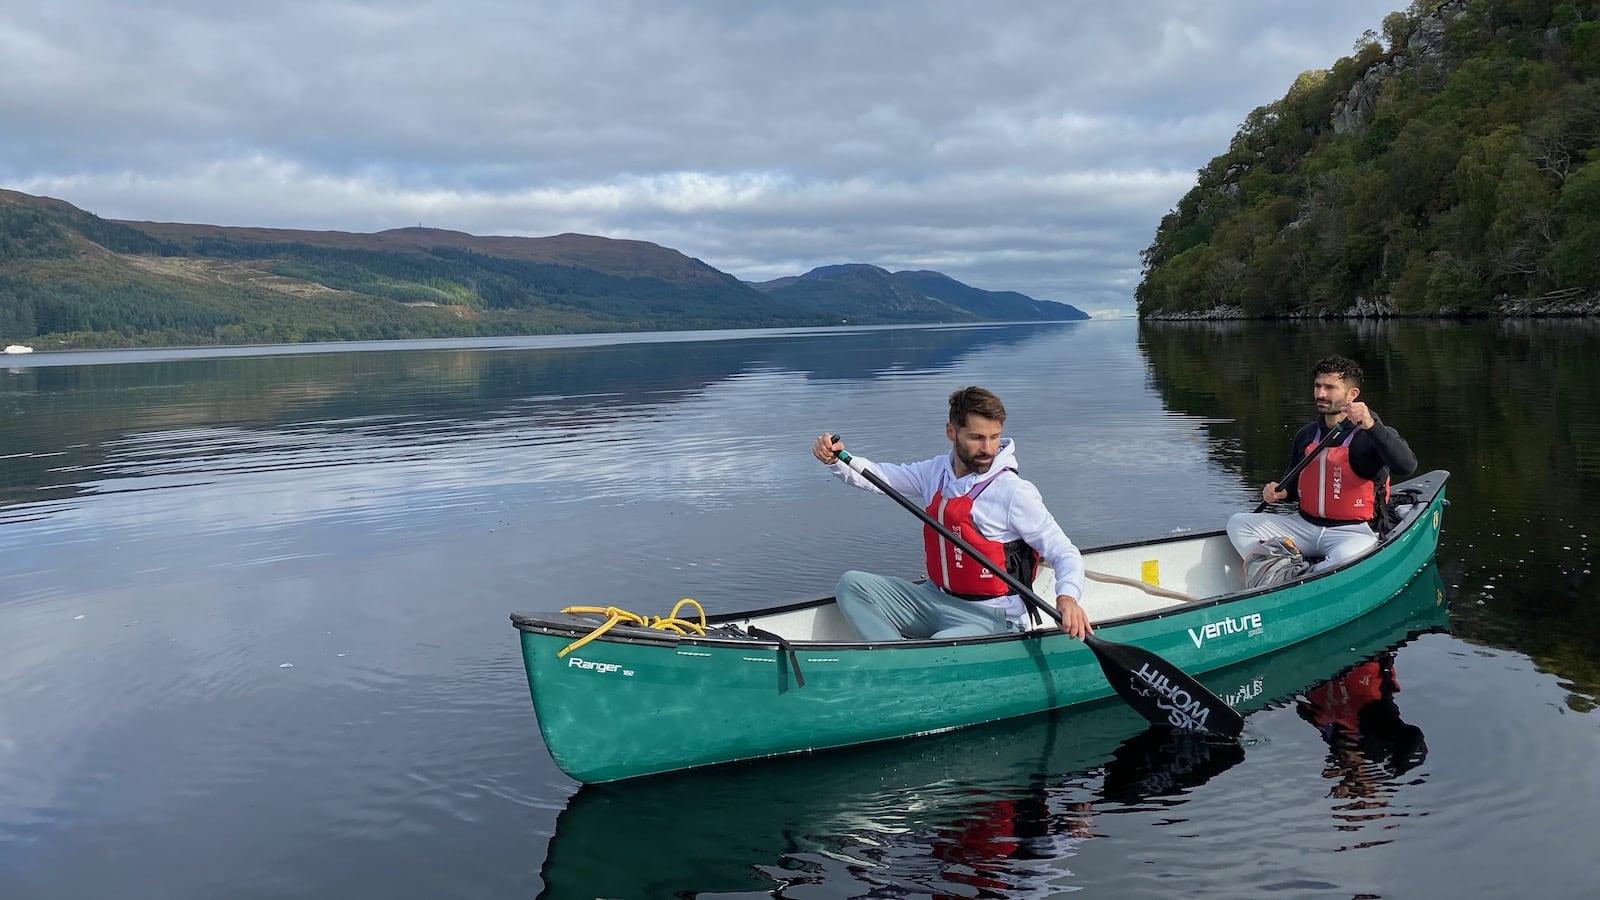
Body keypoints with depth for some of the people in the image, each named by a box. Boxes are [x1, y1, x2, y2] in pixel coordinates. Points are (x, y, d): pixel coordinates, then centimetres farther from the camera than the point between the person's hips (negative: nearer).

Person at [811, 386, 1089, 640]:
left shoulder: (1014, 492, -14)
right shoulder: (936, 471, 4)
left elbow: (1065, 553, -12)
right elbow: (879, 476, 6)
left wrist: (1067, 596, -32)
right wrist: (836, 459, -14)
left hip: (990, 617, -7)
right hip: (935, 597, 7)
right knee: (852, 584, -7)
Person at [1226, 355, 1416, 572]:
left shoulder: (1373, 435, -7)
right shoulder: (1305, 435, 10)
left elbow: (1407, 466, -28)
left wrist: (1371, 426, -37)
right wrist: (1281, 492, 2)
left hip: (1354, 532, -6)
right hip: (1306, 526, 6)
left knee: (1346, 556, -41)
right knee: (1238, 523, -8)